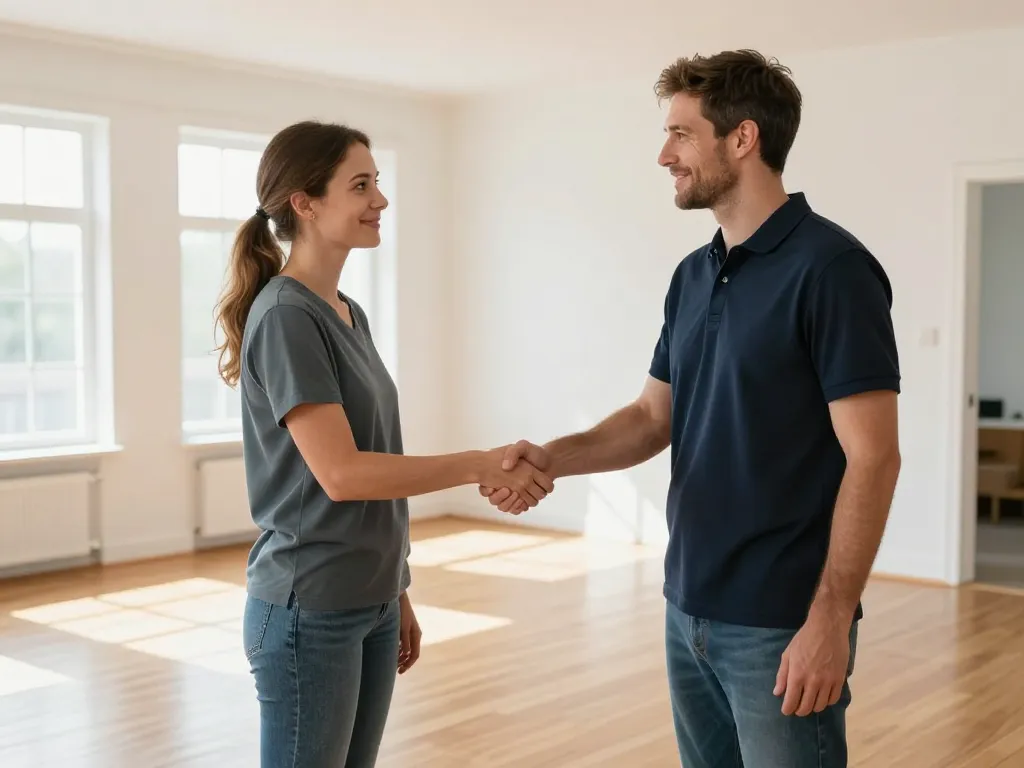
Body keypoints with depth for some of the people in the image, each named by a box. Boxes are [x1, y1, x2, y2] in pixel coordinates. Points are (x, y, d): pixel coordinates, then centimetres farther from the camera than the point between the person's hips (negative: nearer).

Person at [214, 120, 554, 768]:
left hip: (371, 604, 8)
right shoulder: (286, 318, -15)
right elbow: (340, 472, -22)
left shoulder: (351, 315, 11)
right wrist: (484, 466, -20)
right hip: (309, 613, -8)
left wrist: (397, 593, 14)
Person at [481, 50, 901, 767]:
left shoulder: (831, 267, -15)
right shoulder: (693, 276, 10)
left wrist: (830, 621, -20)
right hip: (691, 610, 8)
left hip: (781, 624, -7)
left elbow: (873, 458, -17)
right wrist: (552, 458, -4)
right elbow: (654, 417, 13)